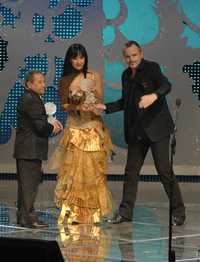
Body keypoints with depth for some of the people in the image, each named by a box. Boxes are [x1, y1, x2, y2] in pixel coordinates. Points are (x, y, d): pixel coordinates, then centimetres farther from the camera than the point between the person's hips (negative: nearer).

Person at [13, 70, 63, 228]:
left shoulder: (33, 99, 18)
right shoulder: (30, 100, -16)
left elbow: (40, 123, 20)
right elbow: (40, 125, -21)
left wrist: (51, 124, 2)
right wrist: (53, 128, -2)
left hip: (30, 150, 11)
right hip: (30, 149, -11)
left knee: (29, 183, 14)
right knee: (29, 183, -8)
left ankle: (24, 216, 19)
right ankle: (27, 217, -7)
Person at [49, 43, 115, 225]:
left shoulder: (94, 76, 3)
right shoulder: (65, 80, 7)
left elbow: (100, 101, 4)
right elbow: (64, 105, 6)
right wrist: (77, 107, -14)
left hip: (93, 128, -1)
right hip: (74, 129, 1)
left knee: (93, 169, -2)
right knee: (73, 169, -4)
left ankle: (94, 212, 5)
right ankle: (74, 213, 0)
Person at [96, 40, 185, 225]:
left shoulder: (152, 68, -7)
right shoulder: (126, 75, 13)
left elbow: (166, 85, -25)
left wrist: (154, 95, -45)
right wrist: (105, 107, 10)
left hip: (156, 128, -7)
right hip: (136, 131, 7)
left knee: (164, 169, -7)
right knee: (131, 170, 8)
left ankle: (178, 212, 1)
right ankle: (125, 212, 16)